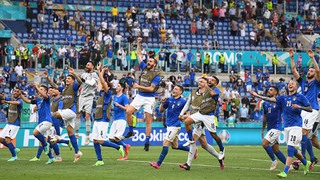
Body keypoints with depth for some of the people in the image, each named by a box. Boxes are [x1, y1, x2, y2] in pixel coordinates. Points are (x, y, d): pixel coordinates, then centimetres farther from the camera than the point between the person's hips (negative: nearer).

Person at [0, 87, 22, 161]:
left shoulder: (20, 100, -12)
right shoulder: (10, 99, 9)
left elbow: (17, 103, -35)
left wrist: (6, 102, -49)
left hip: (15, 124, -8)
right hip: (9, 123, 8)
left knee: (7, 139, -16)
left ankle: (14, 156, -5)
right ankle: (15, 149, 20)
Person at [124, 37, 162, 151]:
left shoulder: (156, 75, -6)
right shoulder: (144, 68, 9)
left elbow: (151, 88, -13)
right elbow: (139, 55, 15)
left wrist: (139, 86, -13)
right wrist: (139, 44, 8)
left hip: (149, 98, -5)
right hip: (139, 96, 5)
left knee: (148, 121, -3)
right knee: (128, 111, -15)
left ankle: (147, 142, 0)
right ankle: (131, 131, 3)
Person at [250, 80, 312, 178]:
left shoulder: (300, 97, 2)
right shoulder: (283, 98, 14)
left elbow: (310, 109, 0)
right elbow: (270, 99, 4)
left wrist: (299, 107, -15)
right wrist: (257, 95, -4)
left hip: (296, 126, -6)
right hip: (287, 127, 6)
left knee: (290, 148, -14)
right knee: (293, 150, 11)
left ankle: (285, 172, -16)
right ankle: (306, 163, 34)